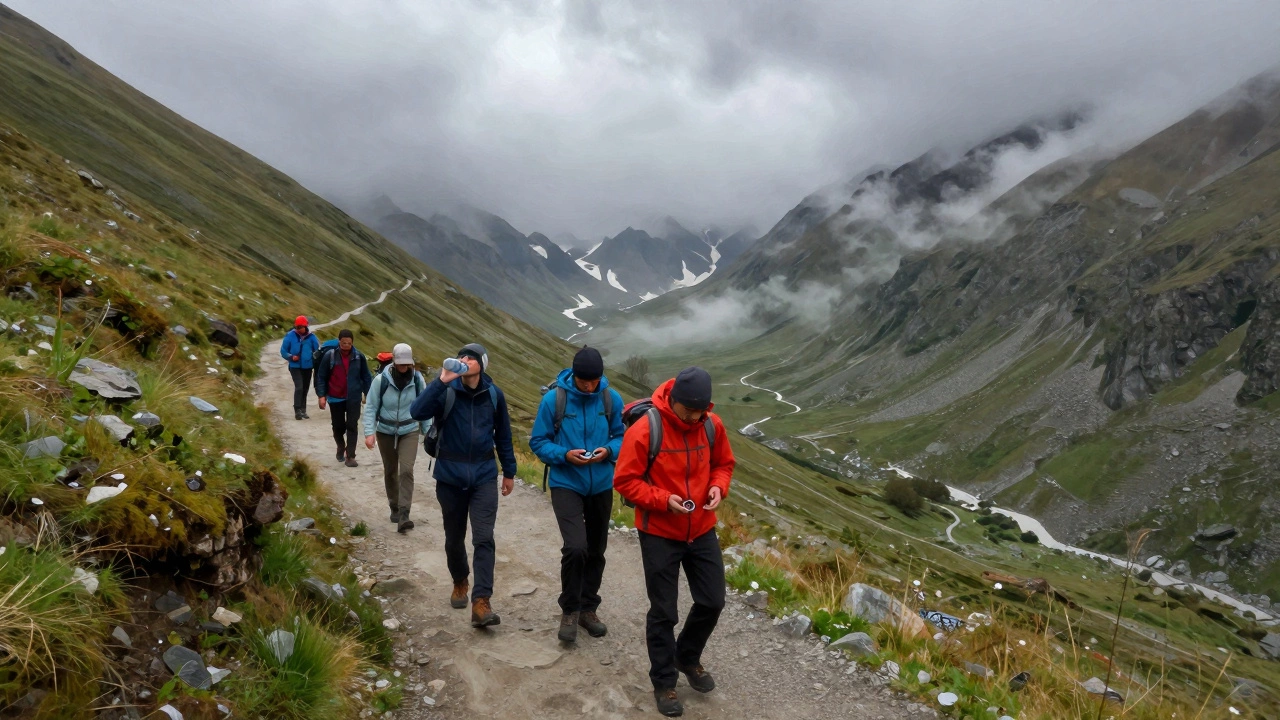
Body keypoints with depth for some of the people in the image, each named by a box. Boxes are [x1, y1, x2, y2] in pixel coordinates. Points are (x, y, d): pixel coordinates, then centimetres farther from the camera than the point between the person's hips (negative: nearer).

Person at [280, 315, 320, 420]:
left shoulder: (311, 337, -3)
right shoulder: (290, 336, -6)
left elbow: (318, 350, 6)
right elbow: (283, 351, 0)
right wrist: (291, 357, -17)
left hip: (307, 367, 3)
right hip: (295, 367, -3)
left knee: (305, 389, 12)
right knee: (299, 387, -18)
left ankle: (303, 410, 24)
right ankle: (297, 411, -15)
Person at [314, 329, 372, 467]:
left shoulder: (359, 357, -5)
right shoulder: (329, 356, -7)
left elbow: (366, 377, 3)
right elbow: (321, 377, -1)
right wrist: (321, 395, -7)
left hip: (354, 398, 0)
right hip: (335, 398, 0)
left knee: (352, 427, -2)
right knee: (338, 427, 13)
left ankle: (350, 456, 3)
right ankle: (341, 448, 39)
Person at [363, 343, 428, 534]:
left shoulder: (417, 379, -10)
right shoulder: (381, 380, -15)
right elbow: (371, 407, -9)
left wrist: (426, 431, 6)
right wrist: (369, 432, -17)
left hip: (409, 431, 0)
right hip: (386, 431, 1)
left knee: (406, 470, -15)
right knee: (390, 471, 14)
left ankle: (403, 515, -16)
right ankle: (394, 508, 33)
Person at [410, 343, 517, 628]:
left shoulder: (494, 395, -1)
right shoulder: (446, 392, -7)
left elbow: (503, 435, 9)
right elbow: (417, 412, -25)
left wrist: (509, 472, 13)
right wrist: (441, 382, -31)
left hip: (484, 476, 0)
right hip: (450, 476, 0)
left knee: (484, 539, -9)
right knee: (454, 538, 16)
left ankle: (481, 602, -10)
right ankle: (460, 582, 41)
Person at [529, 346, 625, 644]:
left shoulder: (611, 399, -6)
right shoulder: (554, 399, -13)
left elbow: (622, 437, 4)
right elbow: (538, 442, -6)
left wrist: (609, 450, -17)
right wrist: (565, 455, -22)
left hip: (601, 485, 4)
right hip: (565, 484, -3)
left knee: (595, 550, 15)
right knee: (575, 547, -17)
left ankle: (588, 608, 34)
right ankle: (569, 610, 6)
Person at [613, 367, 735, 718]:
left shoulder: (713, 425, -6)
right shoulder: (644, 430, -22)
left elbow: (723, 464, 9)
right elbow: (625, 480, -16)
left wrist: (718, 487, -12)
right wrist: (663, 499, -27)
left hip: (702, 531, 5)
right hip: (659, 534, -5)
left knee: (712, 601, 14)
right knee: (663, 612, 6)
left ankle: (688, 657, 41)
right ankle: (664, 682, 27)